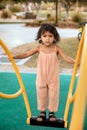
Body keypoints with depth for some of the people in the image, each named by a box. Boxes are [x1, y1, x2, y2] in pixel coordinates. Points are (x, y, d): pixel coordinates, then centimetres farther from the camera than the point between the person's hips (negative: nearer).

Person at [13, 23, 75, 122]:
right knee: (41, 95, 13)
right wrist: (15, 57, -14)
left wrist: (75, 61, -35)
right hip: (41, 77, 1)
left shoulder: (56, 48, -12)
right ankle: (42, 112, 32)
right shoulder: (39, 48, -9)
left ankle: (52, 112, 30)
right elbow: (27, 54, -6)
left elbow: (66, 58, -18)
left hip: (53, 78, -1)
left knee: (53, 95, 10)